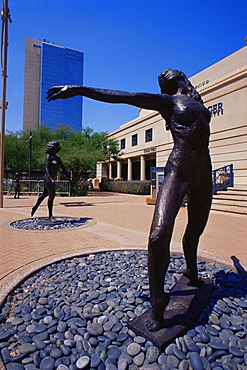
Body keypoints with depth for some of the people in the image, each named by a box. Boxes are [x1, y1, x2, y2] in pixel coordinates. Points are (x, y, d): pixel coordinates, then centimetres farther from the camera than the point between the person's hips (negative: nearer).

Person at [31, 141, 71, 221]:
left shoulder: (58, 158, 13)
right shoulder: (49, 157, -8)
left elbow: (63, 169, 13)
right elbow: (47, 169, -16)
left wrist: (69, 178, 5)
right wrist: (51, 180, -25)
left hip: (52, 179, 8)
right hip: (48, 178, -8)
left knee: (45, 194, 19)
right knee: (52, 195, -8)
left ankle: (35, 207, 38)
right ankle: (50, 215, 2)